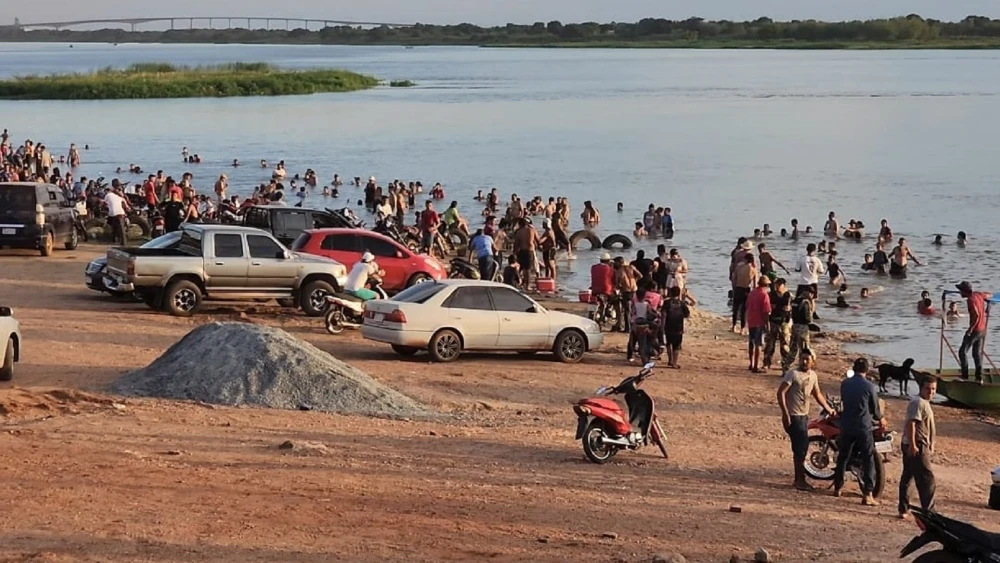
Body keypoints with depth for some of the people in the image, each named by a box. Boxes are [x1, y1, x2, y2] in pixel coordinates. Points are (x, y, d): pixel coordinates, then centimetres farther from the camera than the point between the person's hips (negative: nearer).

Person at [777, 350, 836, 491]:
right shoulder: (793, 374, -14)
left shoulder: (813, 375, 9)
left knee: (802, 448, 13)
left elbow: (817, 394, 23)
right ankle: (800, 480, -1)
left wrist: (828, 408, 19)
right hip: (793, 416, -8)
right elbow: (780, 393, -18)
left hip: (804, 416, 8)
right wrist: (785, 414, -23)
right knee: (801, 448, -8)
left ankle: (798, 479, 22)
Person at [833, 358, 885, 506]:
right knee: (868, 461, -3)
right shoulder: (869, 386, -9)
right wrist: (880, 419, 22)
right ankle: (867, 495, -11)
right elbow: (875, 408, 1)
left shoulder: (845, 383, 2)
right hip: (864, 428, -4)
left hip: (846, 427, 4)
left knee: (842, 457, 19)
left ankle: (837, 488, 28)